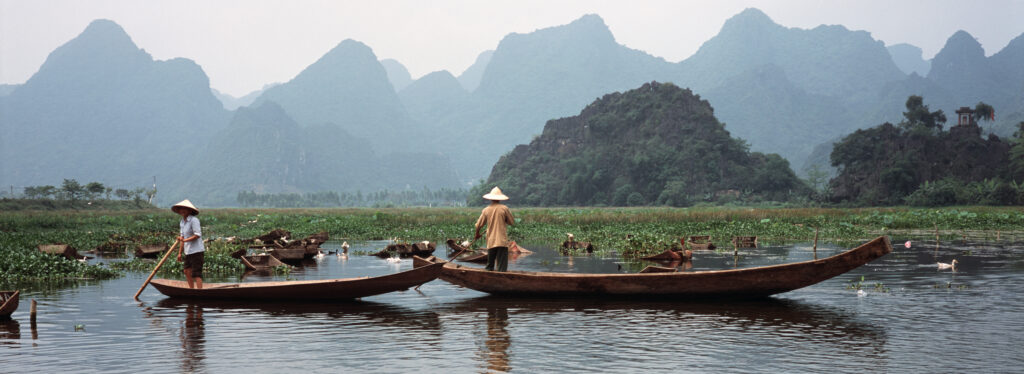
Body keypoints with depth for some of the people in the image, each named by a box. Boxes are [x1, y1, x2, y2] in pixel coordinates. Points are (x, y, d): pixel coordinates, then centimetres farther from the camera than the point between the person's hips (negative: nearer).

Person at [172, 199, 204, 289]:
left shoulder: (194, 220, -13)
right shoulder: (182, 222, 14)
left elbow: (197, 235, -20)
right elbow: (183, 238, 18)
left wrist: (185, 240, -26)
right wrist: (180, 252, 15)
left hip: (196, 251, -9)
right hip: (188, 251, 9)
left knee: (196, 273, -11)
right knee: (187, 271, 14)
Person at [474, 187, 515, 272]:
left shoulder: (486, 210, 3)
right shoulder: (504, 208, -5)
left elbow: (479, 225, 9)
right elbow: (512, 222, 2)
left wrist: (477, 234, 27)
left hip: (490, 242, 3)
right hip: (502, 242, -3)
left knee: (489, 266, 14)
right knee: (502, 267, -4)